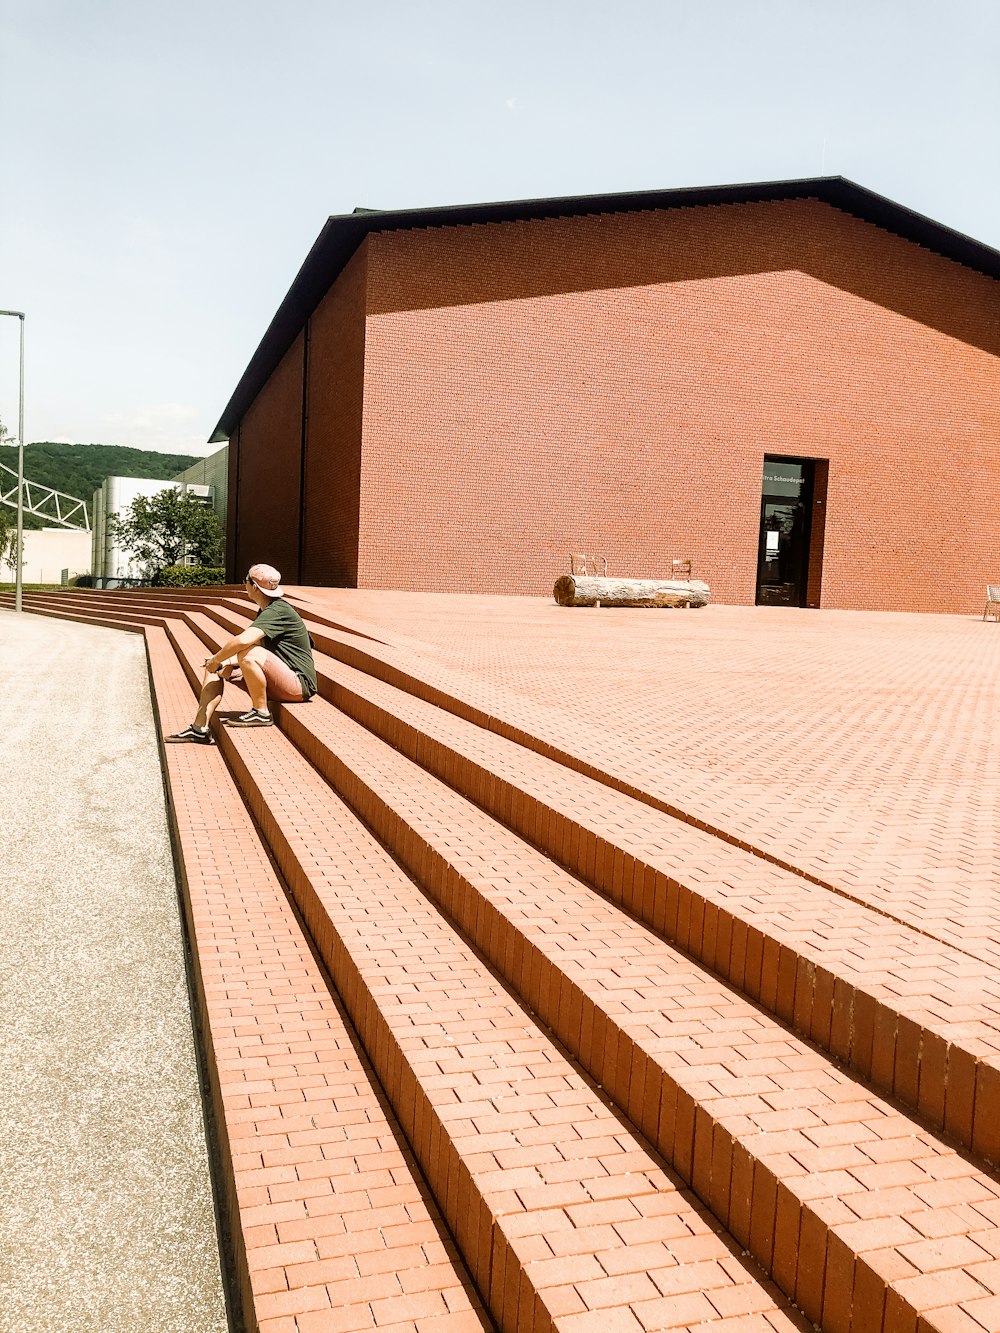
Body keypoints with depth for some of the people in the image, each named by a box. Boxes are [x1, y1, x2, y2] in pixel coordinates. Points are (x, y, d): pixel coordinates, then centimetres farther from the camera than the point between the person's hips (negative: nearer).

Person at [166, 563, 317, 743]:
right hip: (276, 680, 10)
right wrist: (224, 661, 1)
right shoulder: (266, 611, 15)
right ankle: (200, 729, 0)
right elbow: (255, 646, 18)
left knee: (249, 654, -34)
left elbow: (243, 640, -33)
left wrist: (216, 659, -17)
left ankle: (262, 713, -15)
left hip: (299, 683, -10)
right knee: (217, 667, 6)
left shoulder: (279, 611, -19)